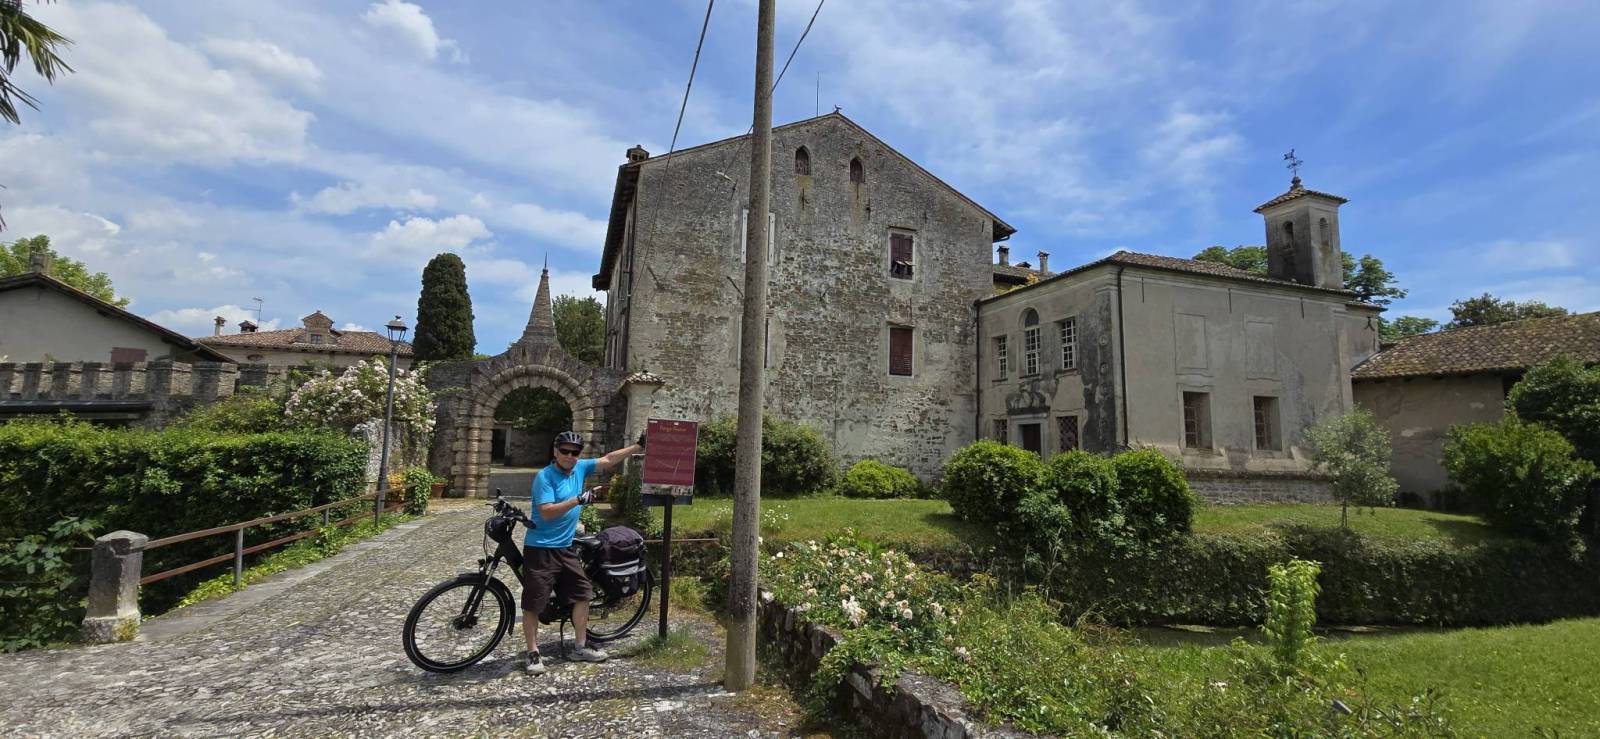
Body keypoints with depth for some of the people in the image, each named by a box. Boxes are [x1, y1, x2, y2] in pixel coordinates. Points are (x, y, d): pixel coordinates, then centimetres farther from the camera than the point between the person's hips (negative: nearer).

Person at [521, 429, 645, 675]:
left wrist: (638, 446, 7)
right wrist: (578, 500, -30)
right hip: (540, 549, -7)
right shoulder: (544, 477, -15)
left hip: (565, 548, 7)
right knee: (533, 603, 0)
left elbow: (608, 460, 10)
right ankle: (533, 654, 15)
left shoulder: (579, 468, 4)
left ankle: (580, 647, 21)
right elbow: (546, 512, -23)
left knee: (582, 593, 10)